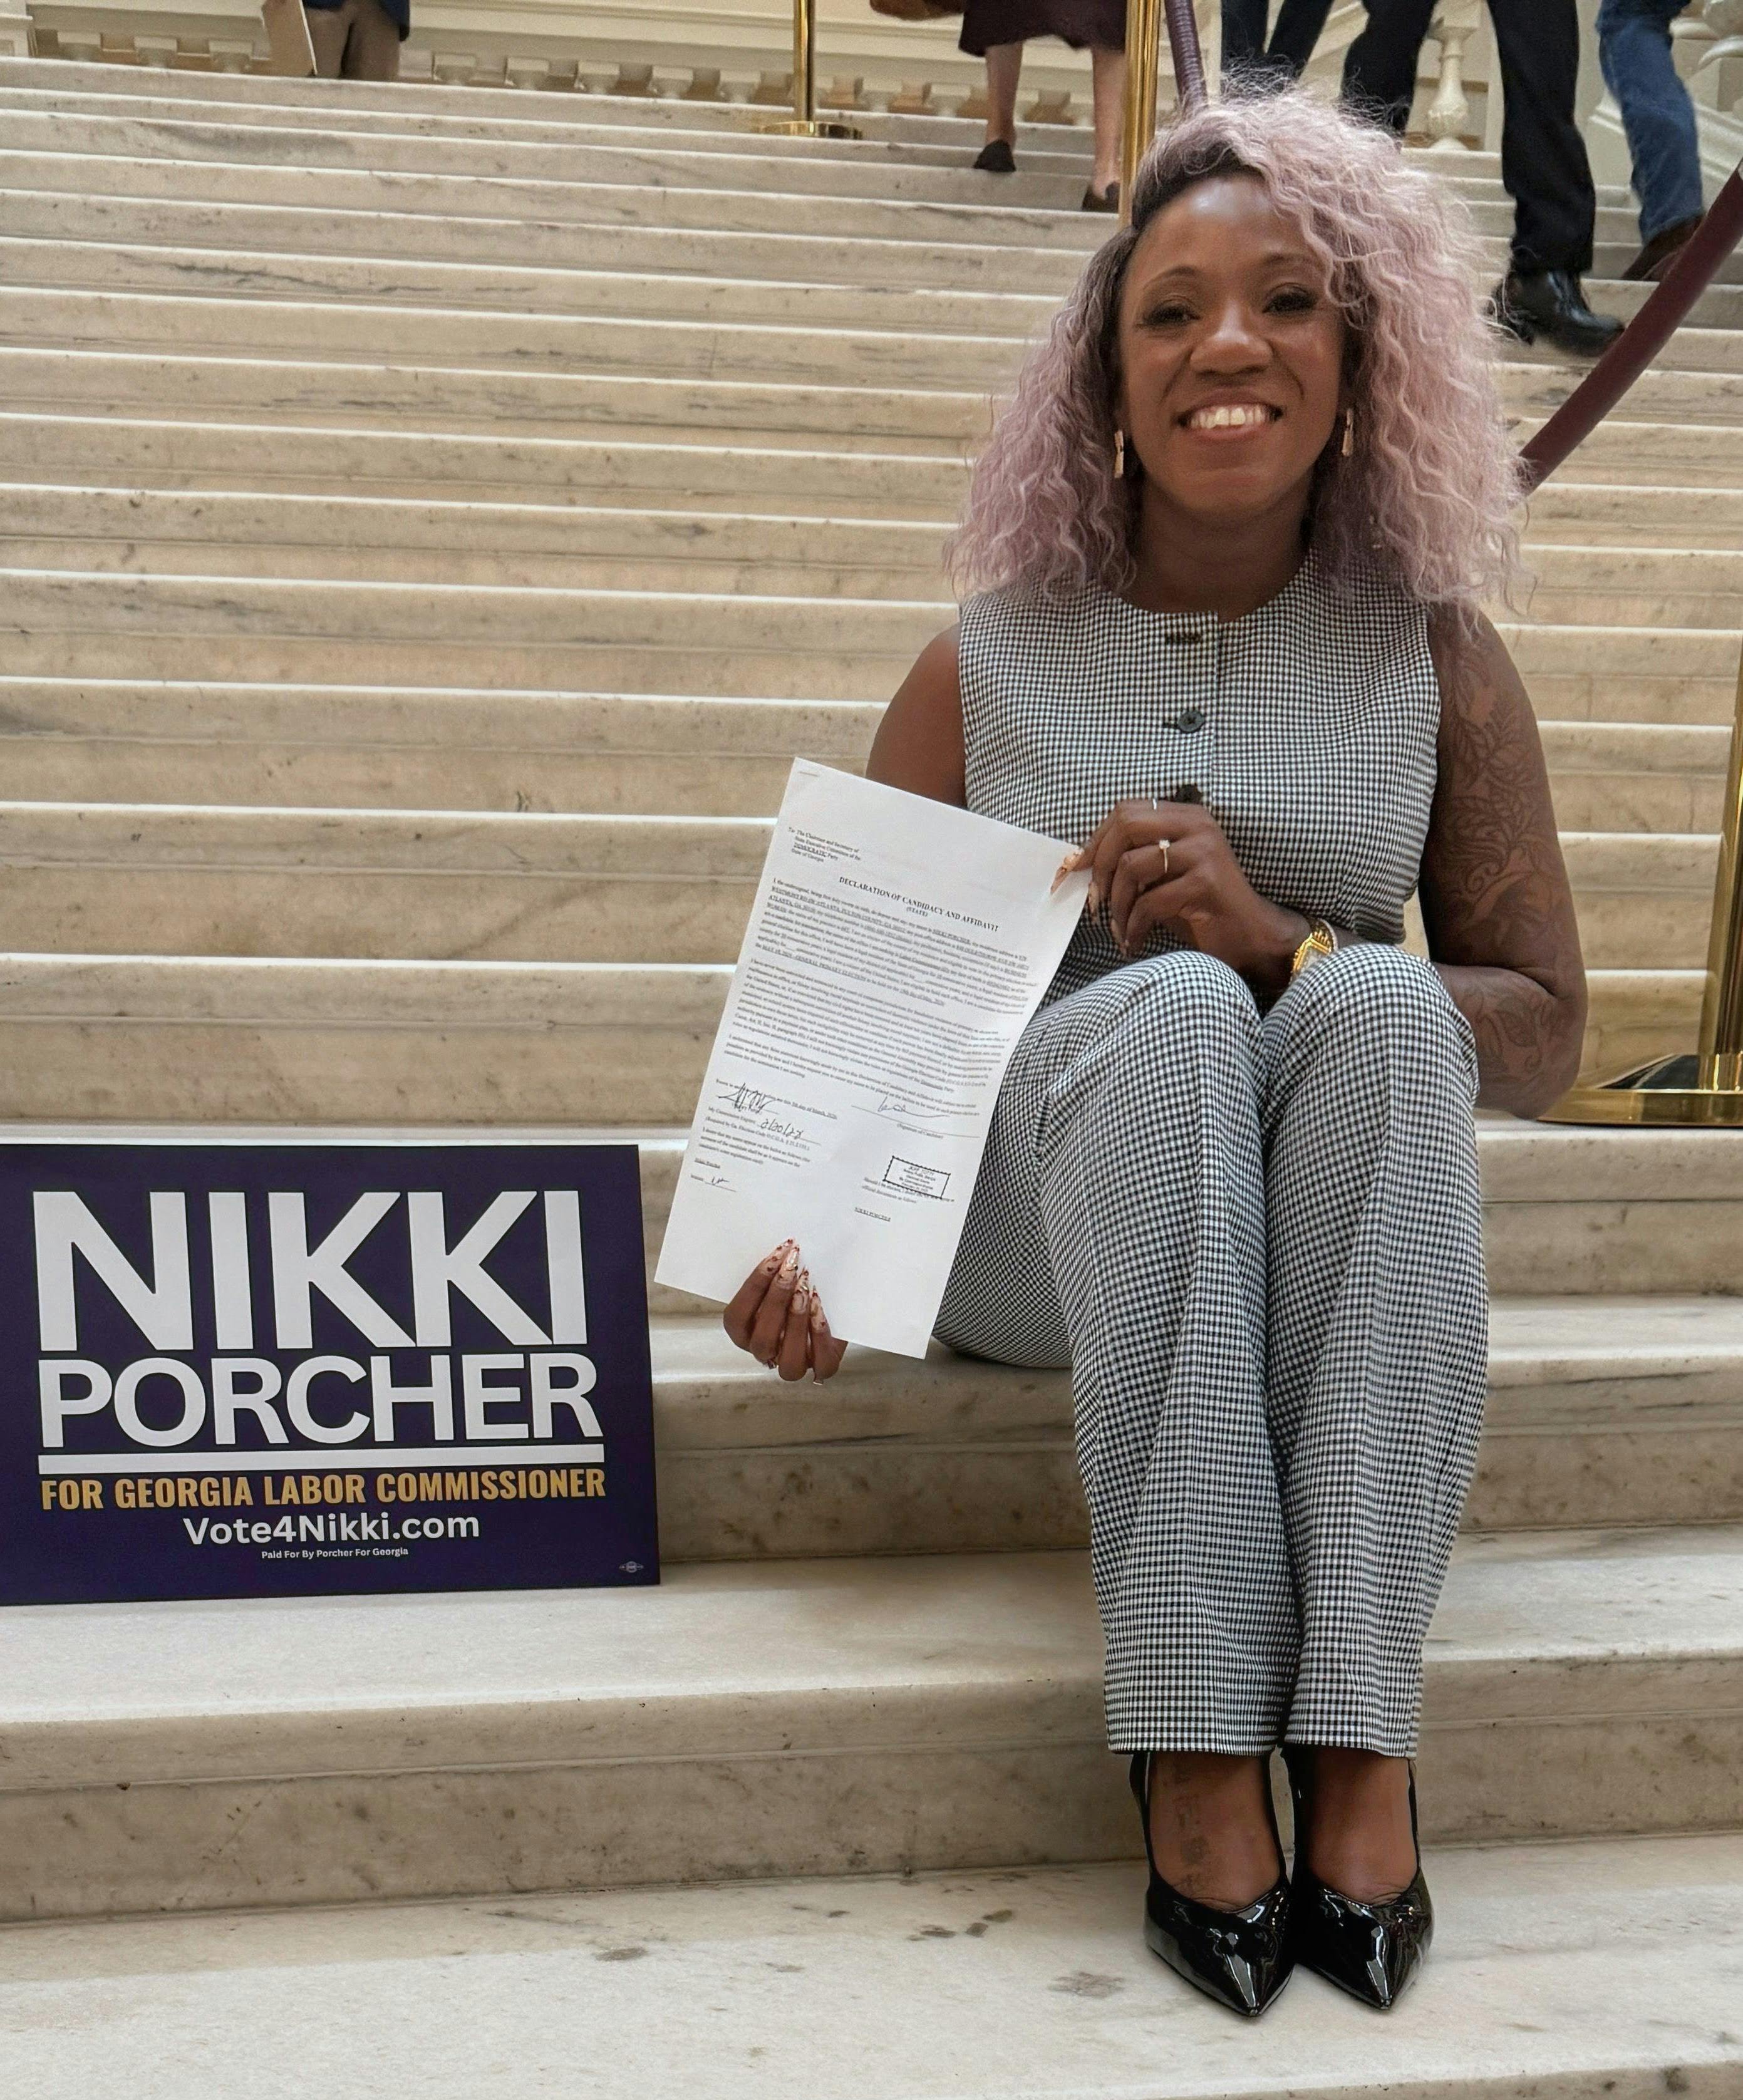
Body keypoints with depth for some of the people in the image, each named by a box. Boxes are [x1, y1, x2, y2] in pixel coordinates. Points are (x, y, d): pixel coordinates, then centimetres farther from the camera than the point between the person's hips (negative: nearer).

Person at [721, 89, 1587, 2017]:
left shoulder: (1436, 664, 5)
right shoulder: (989, 664, 3)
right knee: (1173, 1007, -33)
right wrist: (802, 1225, -15)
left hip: (1318, 1241, 1)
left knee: (1380, 1003, -31)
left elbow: (1541, 1034, 3)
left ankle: (1360, 1736, -36)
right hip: (1035, 1222, -1)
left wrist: (1283, 939, -15)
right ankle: (1195, 1750, -36)